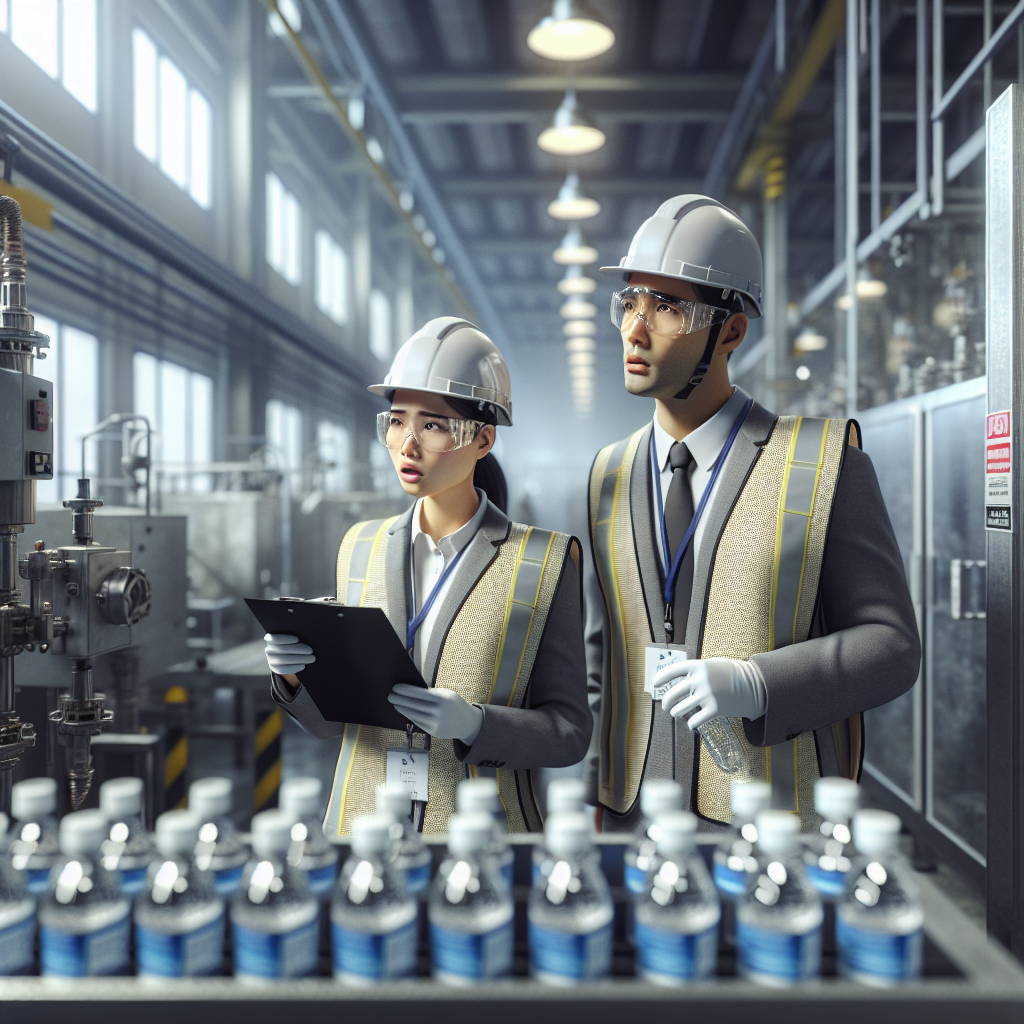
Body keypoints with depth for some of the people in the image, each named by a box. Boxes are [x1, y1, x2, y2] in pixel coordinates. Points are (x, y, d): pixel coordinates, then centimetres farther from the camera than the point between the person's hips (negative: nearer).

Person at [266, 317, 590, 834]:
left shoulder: (545, 560, -11)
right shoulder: (360, 546, 0)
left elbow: (569, 729, -9)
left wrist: (474, 724, -24)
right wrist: (296, 676, -14)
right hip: (362, 816, 3)